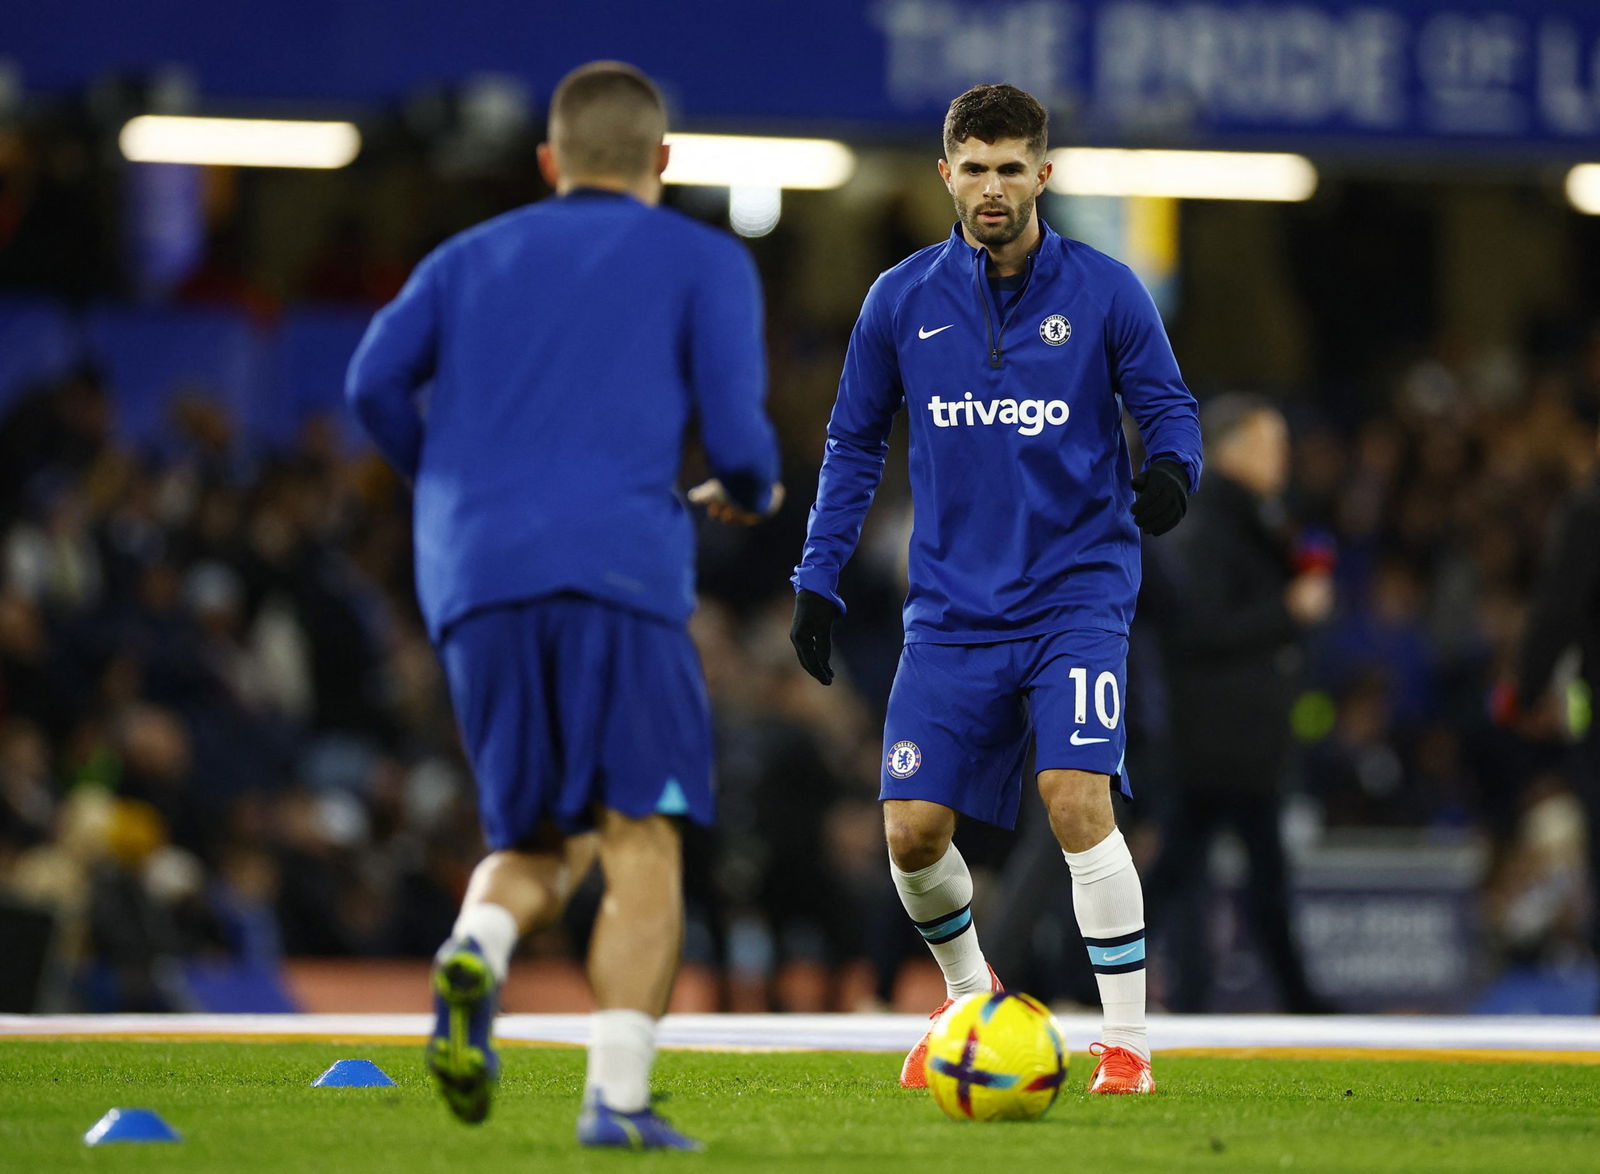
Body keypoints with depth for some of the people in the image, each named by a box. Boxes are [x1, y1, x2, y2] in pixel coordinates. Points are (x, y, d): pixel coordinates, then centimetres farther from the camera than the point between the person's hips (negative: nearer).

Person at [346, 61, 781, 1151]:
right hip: (619, 562, -4)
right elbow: (735, 431, 1)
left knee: (537, 846, 14)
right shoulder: (704, 261, 13)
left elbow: (377, 379, 7)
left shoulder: (469, 259, 23)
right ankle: (618, 1096, -16)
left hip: (473, 580, 4)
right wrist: (752, 492, 24)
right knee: (641, 837, -2)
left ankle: (476, 950, -19)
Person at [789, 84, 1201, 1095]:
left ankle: (1127, 1045, -9)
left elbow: (1169, 407, 3)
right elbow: (854, 444, 12)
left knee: (1077, 800, -20)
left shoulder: (1104, 292, -3)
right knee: (913, 830, -3)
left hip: (1077, 594, -3)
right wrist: (818, 582, 8)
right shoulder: (903, 301, 3)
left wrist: (1170, 470, -20)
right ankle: (969, 995, 27)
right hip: (954, 611, 3)